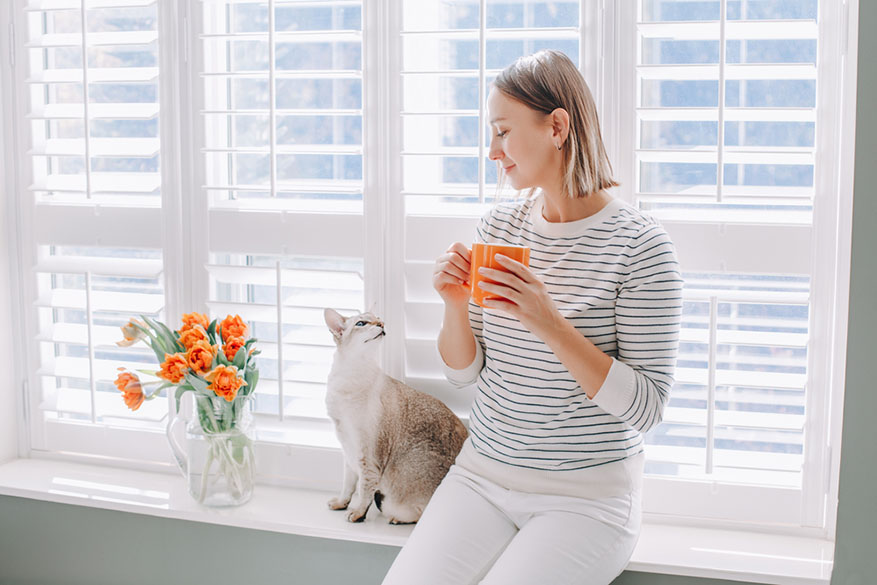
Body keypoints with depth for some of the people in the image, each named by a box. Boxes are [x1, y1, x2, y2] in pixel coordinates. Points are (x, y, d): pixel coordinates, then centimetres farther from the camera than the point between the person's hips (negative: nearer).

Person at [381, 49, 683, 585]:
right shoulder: (498, 226, 5)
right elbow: (464, 372, 11)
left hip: (589, 495, -4)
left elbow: (646, 408, -14)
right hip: (482, 476, 4)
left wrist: (550, 324, -23)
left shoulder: (639, 244, -11)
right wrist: (456, 307, -9)